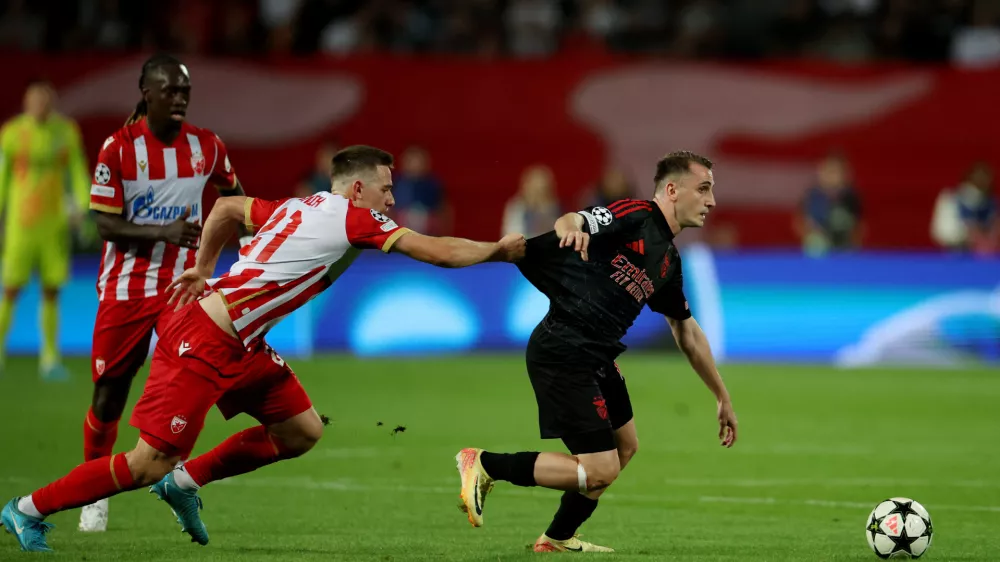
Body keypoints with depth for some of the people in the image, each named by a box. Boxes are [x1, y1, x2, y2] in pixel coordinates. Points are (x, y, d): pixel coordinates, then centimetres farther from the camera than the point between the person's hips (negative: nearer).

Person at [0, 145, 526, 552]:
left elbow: (227, 206, 26)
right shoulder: (355, 219, -12)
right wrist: (500, 250, 2)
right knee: (150, 464, -6)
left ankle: (187, 481, 18)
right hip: (204, 344, -10)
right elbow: (437, 251, -11)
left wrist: (204, 268, 31)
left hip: (241, 346, 10)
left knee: (301, 431, 8)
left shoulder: (299, 208, 12)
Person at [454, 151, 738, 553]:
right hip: (564, 352, -10)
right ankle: (483, 465, -4)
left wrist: (722, 396, 32)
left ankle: (559, 538, 38)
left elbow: (688, 334, 28)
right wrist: (572, 225, -53)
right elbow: (570, 222, -28)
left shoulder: (669, 261, 16)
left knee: (625, 446, 25)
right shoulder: (634, 216, -10)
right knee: (600, 471, -12)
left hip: (597, 358, 10)